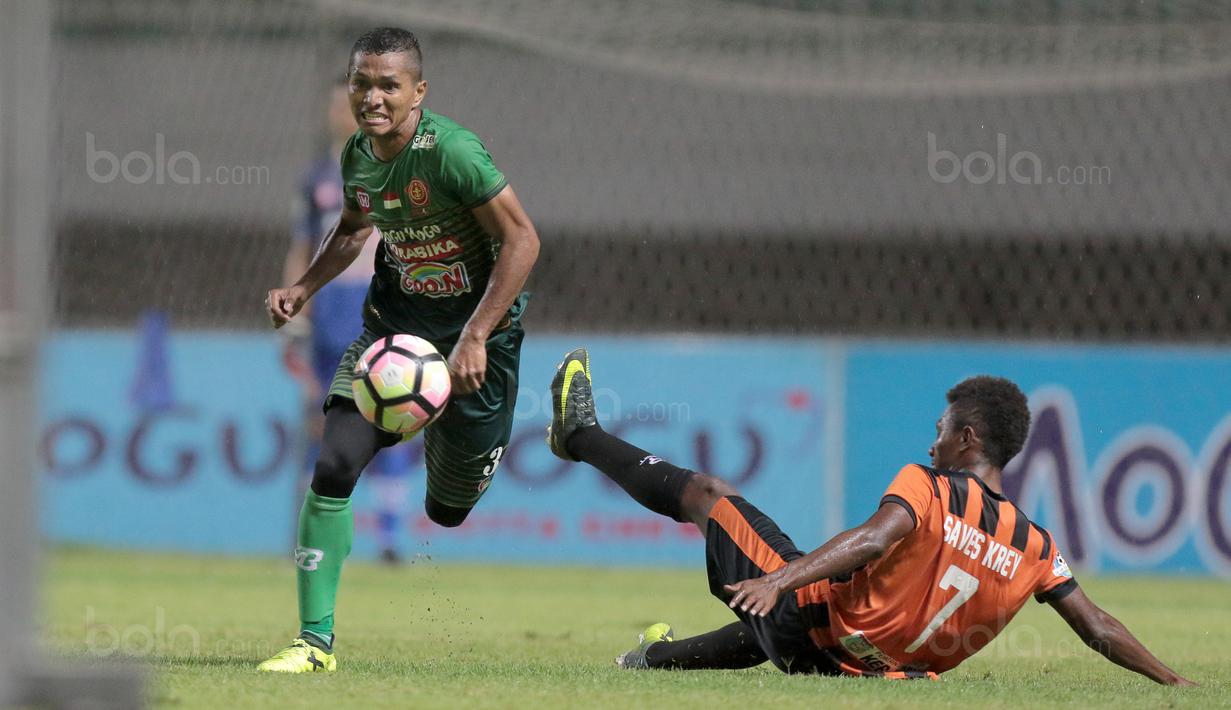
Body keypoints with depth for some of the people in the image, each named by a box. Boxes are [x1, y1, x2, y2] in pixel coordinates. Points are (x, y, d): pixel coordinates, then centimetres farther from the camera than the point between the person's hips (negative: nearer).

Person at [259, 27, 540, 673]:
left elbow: (522, 240, -23)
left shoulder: (451, 151, -24)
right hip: (395, 322, 5)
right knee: (333, 467, -17)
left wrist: (474, 339, -26)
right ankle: (315, 639, -8)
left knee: (447, 512, 11)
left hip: (476, 328, -5)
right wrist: (303, 289, 4)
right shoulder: (357, 155, -3)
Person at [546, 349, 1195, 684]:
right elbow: (1099, 629, -3)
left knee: (704, 494, 17)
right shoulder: (1036, 547, -1)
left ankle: (581, 435, 37)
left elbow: (873, 540, -31)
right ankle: (664, 656, 63)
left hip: (817, 625, -4)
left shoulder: (928, 487, -14)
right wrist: (1172, 682, 4)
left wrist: (781, 577, -38)